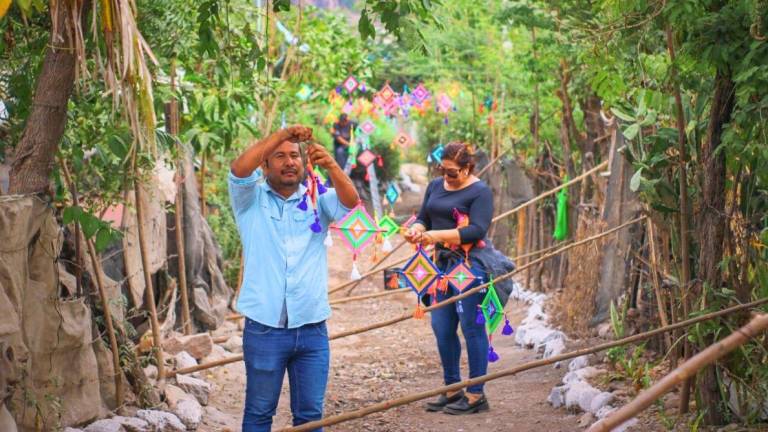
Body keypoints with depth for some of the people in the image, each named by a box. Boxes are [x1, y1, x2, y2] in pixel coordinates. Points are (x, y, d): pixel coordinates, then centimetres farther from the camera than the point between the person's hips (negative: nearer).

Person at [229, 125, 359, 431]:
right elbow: (239, 170, -15)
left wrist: (331, 166, -30)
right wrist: (281, 135, -25)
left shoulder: (317, 200, 9)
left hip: (312, 329, 2)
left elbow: (350, 201, -11)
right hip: (264, 329, -2)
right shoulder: (251, 199, 5)